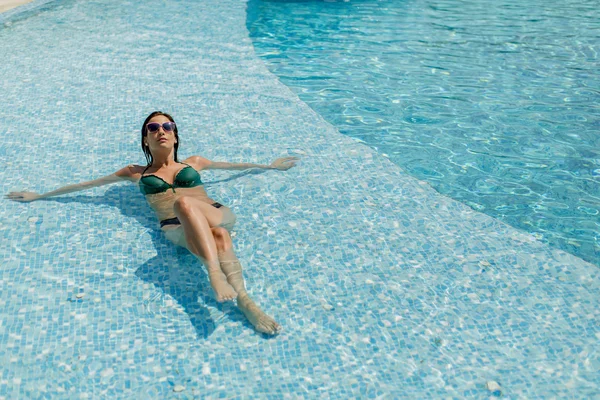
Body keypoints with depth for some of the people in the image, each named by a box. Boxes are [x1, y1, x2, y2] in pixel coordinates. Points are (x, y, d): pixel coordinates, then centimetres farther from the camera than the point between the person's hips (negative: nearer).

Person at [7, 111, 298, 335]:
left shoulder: (194, 162, 30)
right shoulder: (136, 172, 26)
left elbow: (234, 165, 42)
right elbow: (87, 183, 29)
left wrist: (270, 166, 49)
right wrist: (40, 196, 32)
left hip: (218, 215, 1)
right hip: (178, 229, 0)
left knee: (184, 202, -38)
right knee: (218, 237, -39)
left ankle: (228, 284, -53)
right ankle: (242, 298, -55)